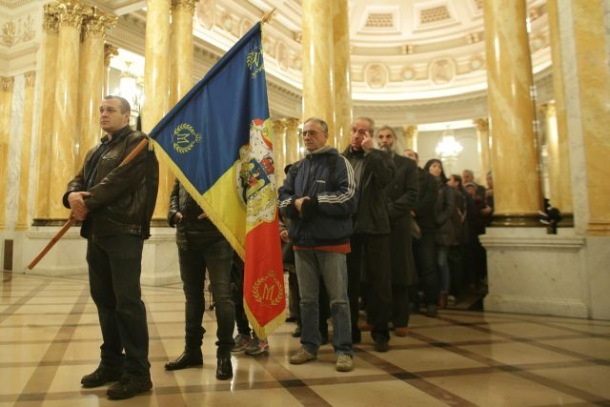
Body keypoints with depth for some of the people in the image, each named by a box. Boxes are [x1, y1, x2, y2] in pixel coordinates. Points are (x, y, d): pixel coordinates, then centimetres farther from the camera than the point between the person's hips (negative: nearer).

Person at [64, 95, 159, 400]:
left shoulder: (138, 143, -2)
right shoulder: (95, 151, 25)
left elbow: (119, 180, -15)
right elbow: (79, 180, 14)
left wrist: (87, 203, -12)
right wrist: (72, 195, -8)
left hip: (123, 231, -9)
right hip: (96, 232, 9)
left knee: (127, 301, -7)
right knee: (104, 299, 13)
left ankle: (138, 372, 1)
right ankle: (112, 363, 25)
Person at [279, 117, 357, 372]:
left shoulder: (339, 163, -2)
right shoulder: (297, 168, 16)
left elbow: (348, 198, -14)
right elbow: (282, 198, 9)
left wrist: (313, 201, -15)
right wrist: (295, 203, -14)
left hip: (332, 241, -5)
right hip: (302, 242, 6)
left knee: (338, 299, 0)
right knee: (307, 299, 13)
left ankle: (343, 350, 10)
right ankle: (309, 346, 25)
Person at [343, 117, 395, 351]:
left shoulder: (380, 157, 4)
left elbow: (386, 179, -17)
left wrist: (369, 152, -14)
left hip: (374, 226, -2)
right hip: (347, 226, 2)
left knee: (378, 280, 4)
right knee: (348, 281, 10)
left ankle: (380, 332, 17)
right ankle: (350, 330, 23)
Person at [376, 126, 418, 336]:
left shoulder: (408, 164, 8)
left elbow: (412, 195, -3)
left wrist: (389, 211, -13)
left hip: (397, 225, -1)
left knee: (398, 273, 2)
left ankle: (400, 321, 10)